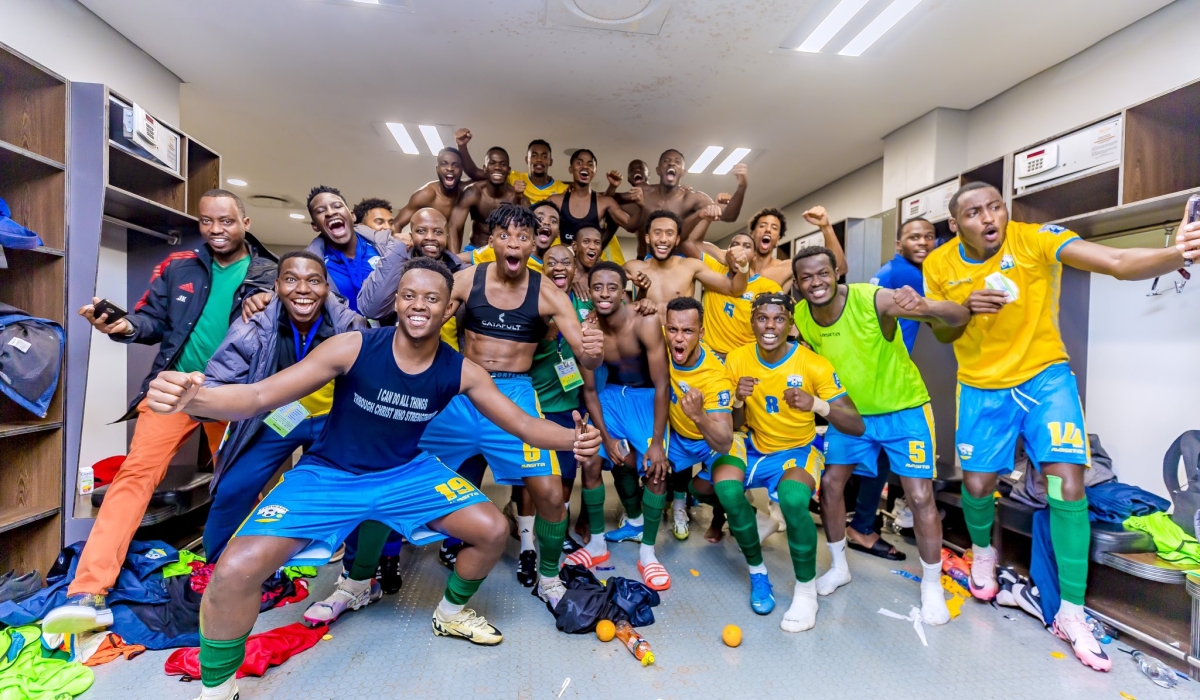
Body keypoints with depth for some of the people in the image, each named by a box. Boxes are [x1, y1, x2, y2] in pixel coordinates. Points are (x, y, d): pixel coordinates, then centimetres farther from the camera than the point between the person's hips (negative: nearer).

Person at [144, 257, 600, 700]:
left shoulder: (461, 371, -13)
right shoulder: (353, 348, -21)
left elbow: (523, 424, -10)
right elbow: (259, 396, -22)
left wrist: (572, 438, -30)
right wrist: (193, 398, -43)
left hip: (407, 472, 3)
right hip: (329, 474, -2)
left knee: (493, 531, -5)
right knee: (236, 571, -21)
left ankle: (451, 614, 28)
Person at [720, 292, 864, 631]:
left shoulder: (814, 365, -14)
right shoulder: (737, 360, -7)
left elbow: (857, 426, -17)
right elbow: (732, 427, -1)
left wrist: (816, 404, -36)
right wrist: (739, 400, -24)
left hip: (798, 451, -2)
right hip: (753, 448, 3)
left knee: (793, 500, -34)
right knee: (726, 489, -28)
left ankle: (806, 591, -5)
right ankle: (757, 571, -1)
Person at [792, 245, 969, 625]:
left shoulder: (874, 300, -28)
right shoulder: (800, 317, -14)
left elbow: (960, 317, -32)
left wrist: (926, 307, -54)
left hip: (904, 408, -4)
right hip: (850, 412, 4)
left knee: (920, 497, -3)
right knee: (829, 484, 3)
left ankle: (932, 586, 19)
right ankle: (839, 566, 24)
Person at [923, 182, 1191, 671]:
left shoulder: (1036, 240, -16)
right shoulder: (938, 265, -8)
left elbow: (1120, 263, -31)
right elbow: (943, 334, 2)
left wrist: (1178, 253, -52)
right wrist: (966, 310, -20)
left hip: (1045, 376, -1)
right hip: (982, 387, 2)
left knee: (1068, 484, -11)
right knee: (977, 484, 6)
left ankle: (1071, 614, 7)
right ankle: (983, 551, 41)